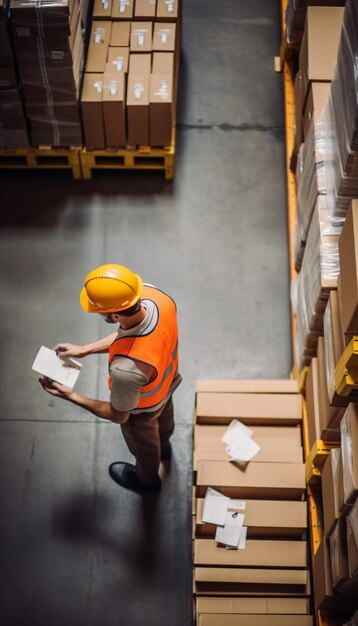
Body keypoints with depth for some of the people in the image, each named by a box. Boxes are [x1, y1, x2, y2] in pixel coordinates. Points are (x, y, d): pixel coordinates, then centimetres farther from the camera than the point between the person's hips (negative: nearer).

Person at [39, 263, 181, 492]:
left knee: (142, 441, 31)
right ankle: (163, 446, 74)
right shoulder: (153, 294, -33)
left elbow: (119, 415, -27)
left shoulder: (127, 368, -50)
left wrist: (72, 396, -18)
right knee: (164, 417, 39)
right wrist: (84, 350, -9)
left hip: (143, 408, -5)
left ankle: (147, 478, 65)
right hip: (168, 380, 6)